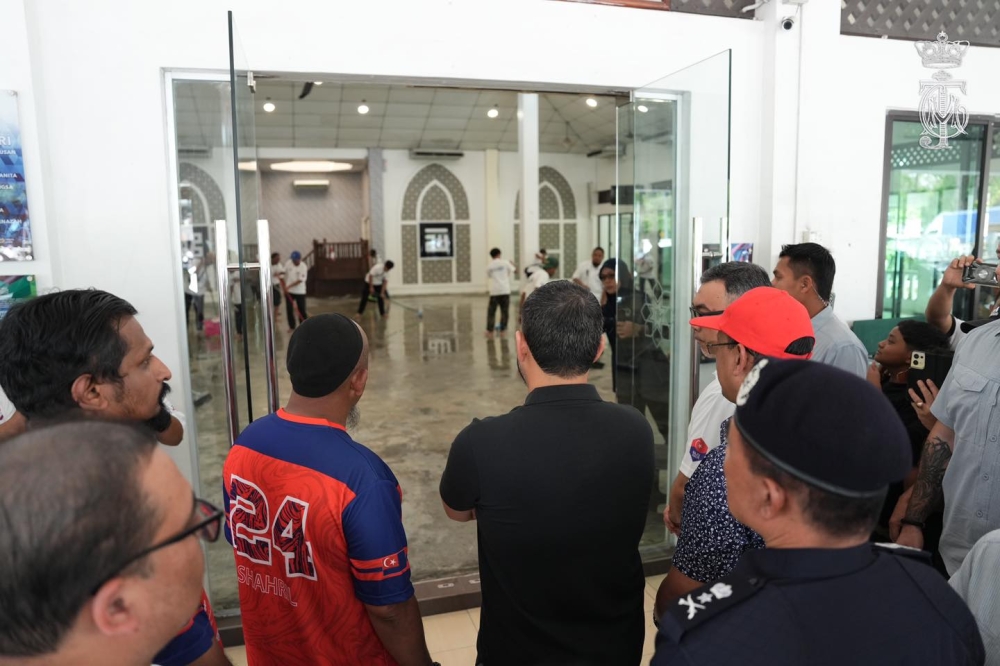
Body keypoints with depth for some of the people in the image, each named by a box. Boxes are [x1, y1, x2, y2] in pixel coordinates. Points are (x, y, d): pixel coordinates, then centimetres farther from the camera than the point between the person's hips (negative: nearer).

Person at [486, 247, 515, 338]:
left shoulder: (489, 265, 5)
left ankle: (490, 331, 6)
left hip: (494, 291, 1)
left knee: (491, 311, 7)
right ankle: (502, 331, 9)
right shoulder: (505, 262, 2)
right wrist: (512, 264, 27)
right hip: (505, 290, -1)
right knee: (504, 311, 8)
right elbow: (515, 271, 8)